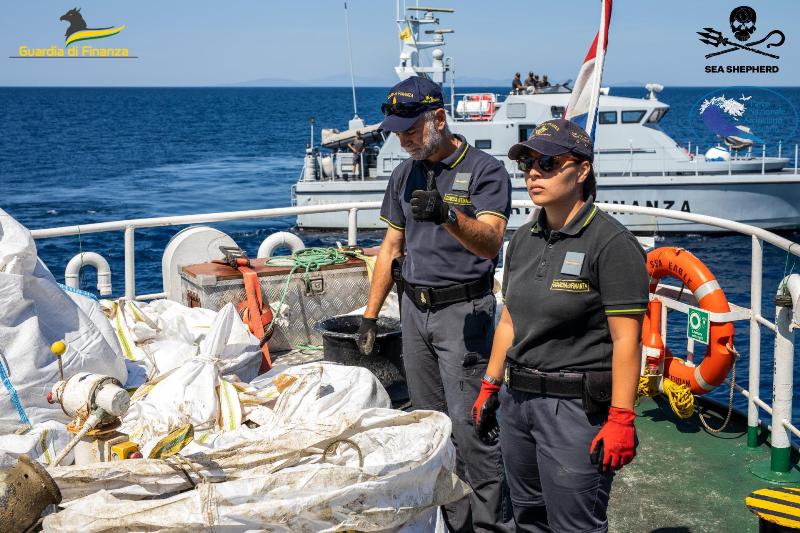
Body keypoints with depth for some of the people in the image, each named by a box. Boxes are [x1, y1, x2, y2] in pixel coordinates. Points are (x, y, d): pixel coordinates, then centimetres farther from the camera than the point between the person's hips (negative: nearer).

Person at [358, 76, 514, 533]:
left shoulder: (484, 170, -8)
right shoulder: (405, 175, 12)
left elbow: (491, 243, -22)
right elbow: (391, 247, 18)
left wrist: (448, 217, -41)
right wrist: (370, 316, 15)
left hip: (463, 310, -7)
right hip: (414, 310, 7)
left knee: (470, 426, -10)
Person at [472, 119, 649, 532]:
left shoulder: (610, 242, -13)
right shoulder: (523, 239, 10)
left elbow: (626, 339, -16)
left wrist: (620, 420, -20)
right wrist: (490, 387, 16)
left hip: (576, 405, -7)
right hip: (516, 400, 8)